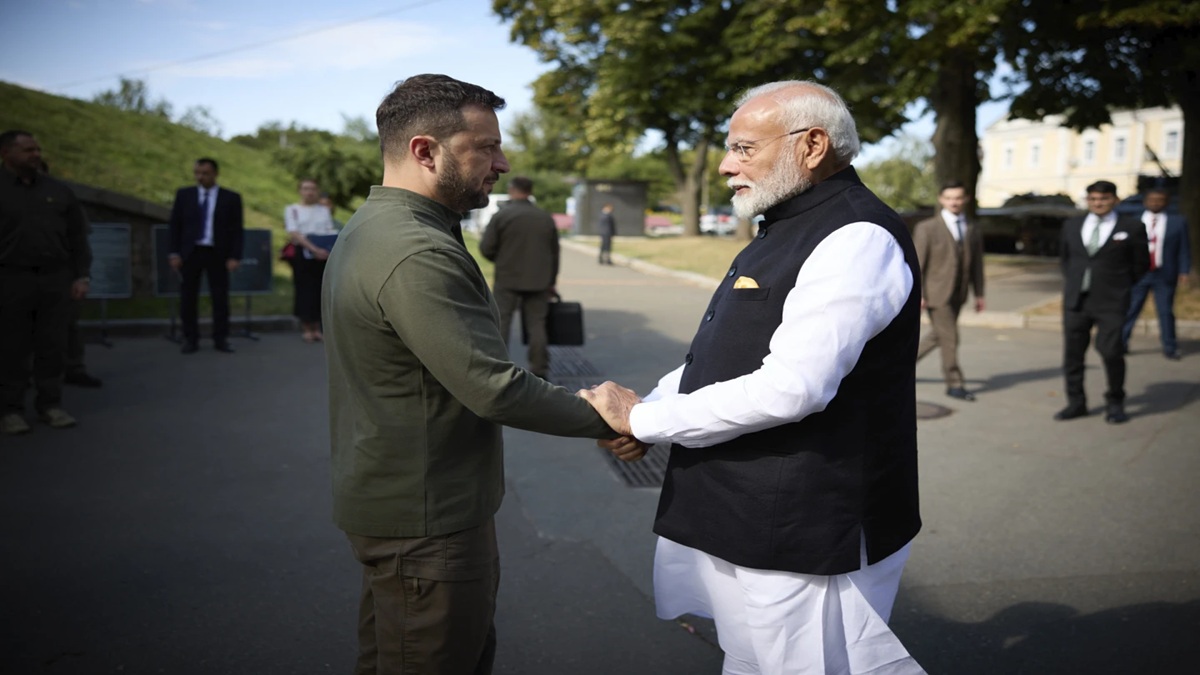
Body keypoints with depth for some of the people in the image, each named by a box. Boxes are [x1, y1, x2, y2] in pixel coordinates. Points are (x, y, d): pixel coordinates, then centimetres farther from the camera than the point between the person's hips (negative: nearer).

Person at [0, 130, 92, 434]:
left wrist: (81, 276, 5)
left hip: (56, 278, 3)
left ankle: (50, 405, 14)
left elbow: (77, 237, 12)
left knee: (53, 345, 5)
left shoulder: (58, 191, 11)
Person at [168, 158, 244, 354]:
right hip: (190, 252, 2)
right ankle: (190, 339, 13)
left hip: (217, 254, -1)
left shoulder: (231, 198, 2)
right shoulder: (184, 194, 6)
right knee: (188, 298, 4)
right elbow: (175, 225, 7)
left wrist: (235, 257, -7)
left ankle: (221, 339, 11)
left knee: (220, 297, 2)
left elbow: (236, 230, 1)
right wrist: (175, 253, -1)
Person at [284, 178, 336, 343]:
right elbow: (294, 234, -7)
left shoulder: (324, 210, 15)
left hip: (323, 254, 3)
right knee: (304, 289, -3)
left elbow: (331, 233, 10)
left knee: (320, 289, 2)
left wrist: (329, 249, -12)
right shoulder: (292, 210, 5)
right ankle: (307, 329, 4)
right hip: (302, 254, -3)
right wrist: (313, 248, -21)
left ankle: (317, 329, 9)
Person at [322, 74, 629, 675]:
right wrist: (606, 419, -15)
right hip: (426, 521, -10)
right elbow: (495, 390, -27)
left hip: (384, 502, 10)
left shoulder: (368, 227, 9)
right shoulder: (417, 254, -26)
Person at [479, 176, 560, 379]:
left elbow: (486, 248, -8)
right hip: (538, 281, 3)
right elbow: (554, 253, 11)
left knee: (500, 323, 3)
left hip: (507, 280, -3)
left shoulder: (501, 216, -6)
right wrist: (551, 282, 19)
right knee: (536, 324, 6)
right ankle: (539, 369, 6)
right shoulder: (546, 218, 7)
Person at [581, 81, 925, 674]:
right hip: (737, 519, 9)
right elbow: (721, 357, 18)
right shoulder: (784, 231, 14)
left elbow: (789, 388, -26)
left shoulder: (856, 239, -18)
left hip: (801, 537, -9)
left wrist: (643, 419, -17)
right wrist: (648, 409, 1)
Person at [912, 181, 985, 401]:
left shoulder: (972, 230, 10)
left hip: (957, 294, 6)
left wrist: (979, 294, 8)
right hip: (936, 292, -6)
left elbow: (976, 264, 12)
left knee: (937, 335, 15)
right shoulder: (926, 228, -5)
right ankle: (954, 384, 6)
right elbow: (917, 263, -8)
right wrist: (918, 294, -13)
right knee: (949, 338, -5)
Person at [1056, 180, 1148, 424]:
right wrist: (1073, 282, 13)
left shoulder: (1132, 228, -1)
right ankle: (1076, 403, 18)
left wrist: (1119, 287, 8)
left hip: (1111, 303, -3)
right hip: (1075, 301, 4)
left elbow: (1141, 264, 7)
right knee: (1072, 354, 6)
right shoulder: (1071, 225, 9)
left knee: (1111, 353, -8)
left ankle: (1115, 404, 11)